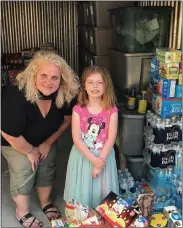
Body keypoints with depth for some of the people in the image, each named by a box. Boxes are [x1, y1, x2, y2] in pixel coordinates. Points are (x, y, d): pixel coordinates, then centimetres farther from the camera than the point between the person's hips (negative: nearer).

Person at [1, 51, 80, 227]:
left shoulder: (65, 95, -28)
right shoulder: (17, 98, -42)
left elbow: (67, 119, -8)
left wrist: (48, 143, -5)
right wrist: (30, 151, -15)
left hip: (46, 138, 5)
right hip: (15, 141, -4)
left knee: (47, 169, 14)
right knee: (23, 173, 0)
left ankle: (46, 202, 41)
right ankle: (22, 211, 27)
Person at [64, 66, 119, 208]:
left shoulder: (111, 110, -8)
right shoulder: (78, 110, -9)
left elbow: (111, 139, -9)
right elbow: (76, 139, -12)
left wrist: (100, 160, -15)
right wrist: (93, 159, -17)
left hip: (104, 156, 0)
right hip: (82, 156, 0)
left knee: (102, 192, 12)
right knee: (81, 192, 10)